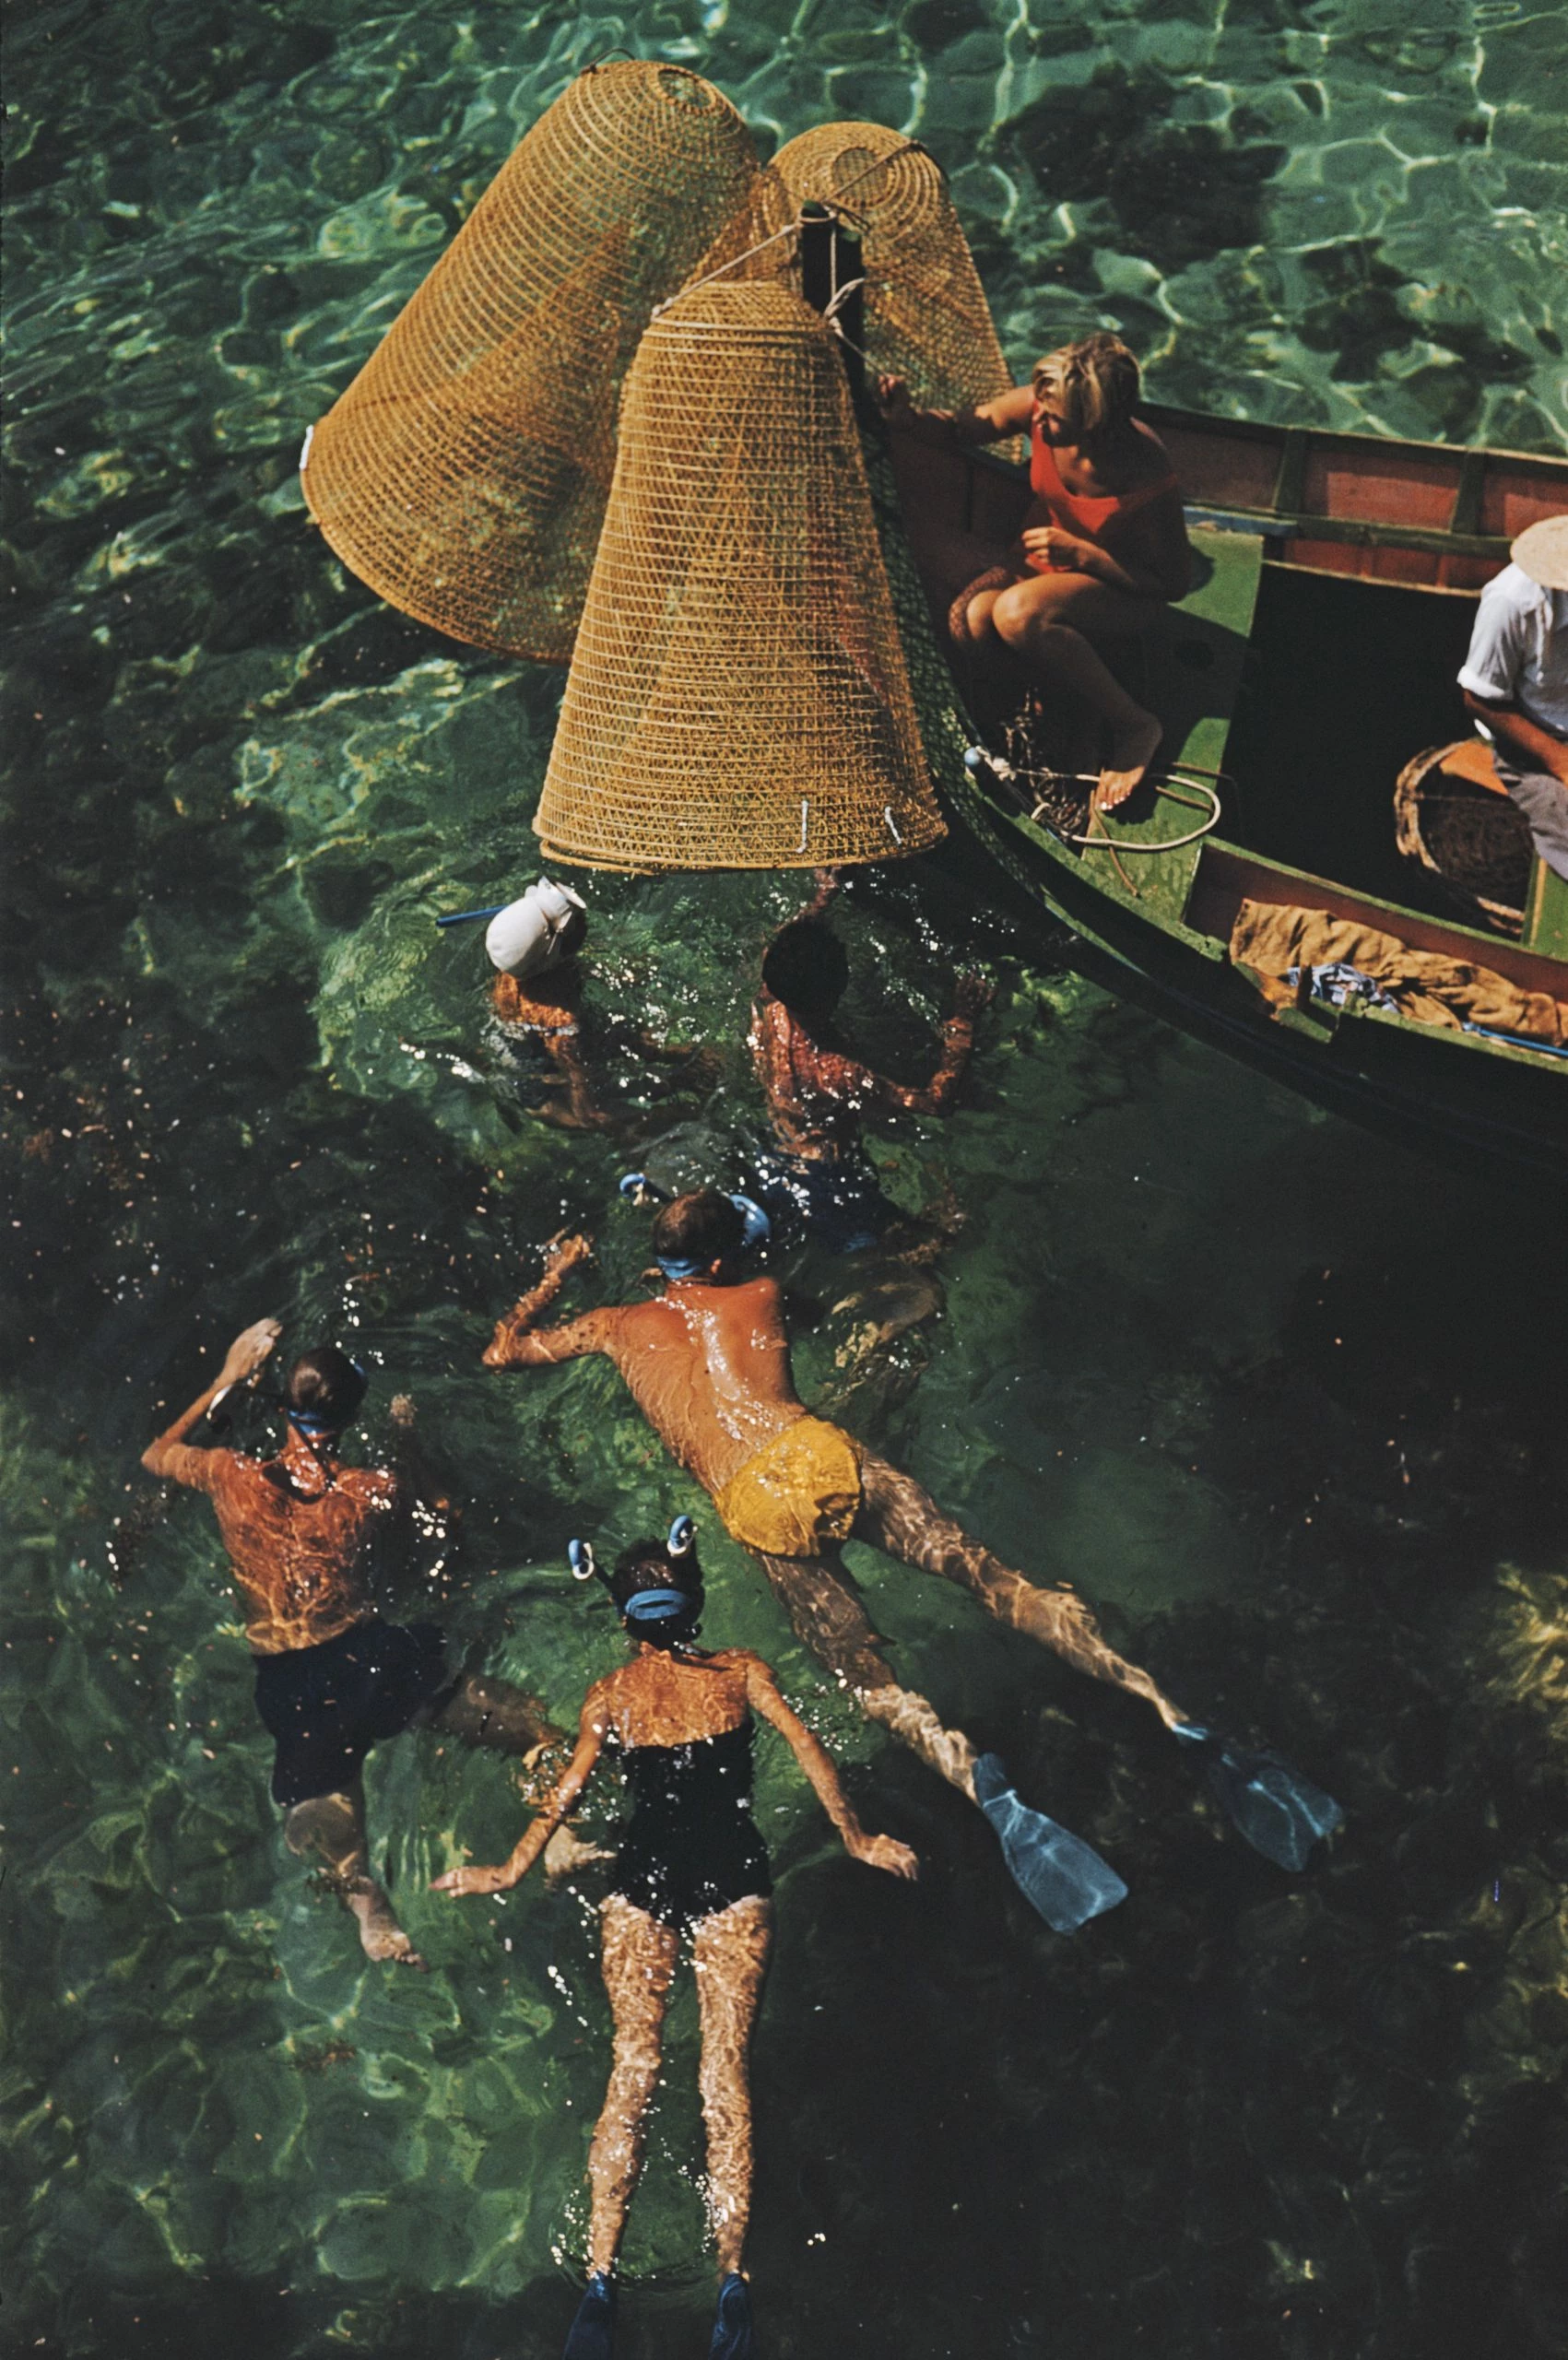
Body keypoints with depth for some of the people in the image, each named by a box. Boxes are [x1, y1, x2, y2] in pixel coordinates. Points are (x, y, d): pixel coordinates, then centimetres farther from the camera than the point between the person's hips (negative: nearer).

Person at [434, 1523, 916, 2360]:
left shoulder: (609, 1694, 6)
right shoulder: (740, 1669, 5)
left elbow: (566, 1791, 5)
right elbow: (806, 1747, 0)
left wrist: (511, 1871, 15)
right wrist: (855, 1839, 9)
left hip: (643, 1880, 1)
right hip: (733, 1877, 0)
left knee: (632, 2068, 2)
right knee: (726, 2070, -1)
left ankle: (599, 2278, -3)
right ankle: (732, 2278, -8)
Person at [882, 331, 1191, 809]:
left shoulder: (1148, 481, -33)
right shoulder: (1038, 406, -20)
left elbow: (1175, 583, -21)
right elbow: (966, 425, 0)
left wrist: (1081, 553, -29)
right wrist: (908, 418, -23)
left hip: (1117, 586, -5)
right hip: (1041, 556, 5)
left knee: (1017, 613, -36)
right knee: (968, 619, -27)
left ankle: (1134, 727, -19)